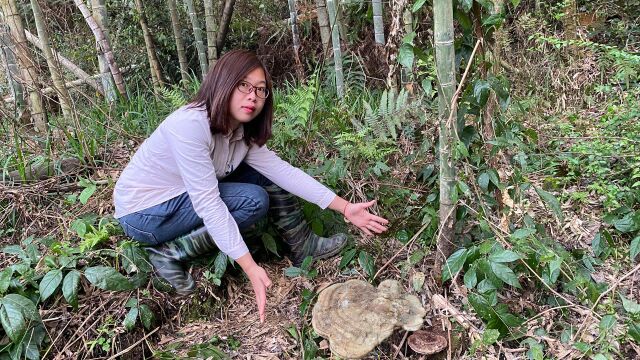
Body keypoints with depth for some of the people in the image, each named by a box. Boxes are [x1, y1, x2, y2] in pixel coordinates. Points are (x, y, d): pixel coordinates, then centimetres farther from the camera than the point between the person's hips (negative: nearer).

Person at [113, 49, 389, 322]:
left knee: (265, 176, -4)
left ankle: (303, 246, 6)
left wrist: (344, 207, -17)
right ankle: (168, 254, -13)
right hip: (143, 213, -7)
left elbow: (282, 170, -12)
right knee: (254, 201, -22)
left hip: (187, 197, 7)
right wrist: (250, 267, -36)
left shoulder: (244, 133, -6)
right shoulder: (189, 125, -31)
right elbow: (207, 203, -34)